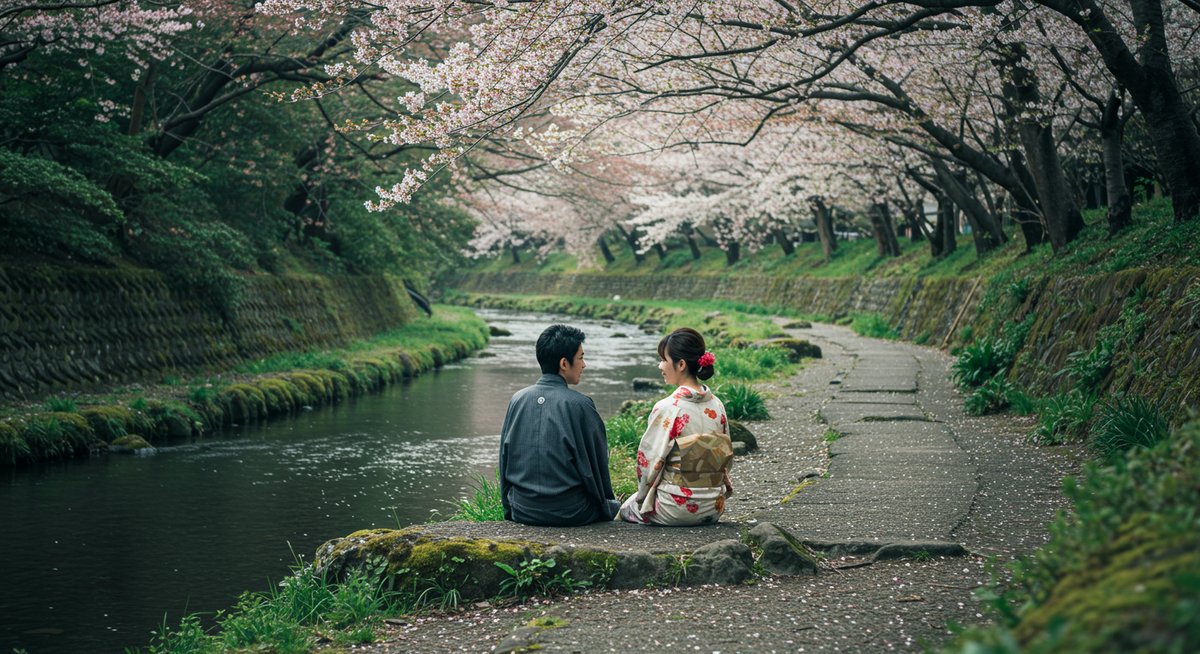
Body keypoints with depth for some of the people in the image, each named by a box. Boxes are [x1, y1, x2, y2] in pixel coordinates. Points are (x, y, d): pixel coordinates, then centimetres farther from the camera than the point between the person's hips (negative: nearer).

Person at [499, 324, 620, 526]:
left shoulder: (517, 400, 2)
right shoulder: (579, 404, -12)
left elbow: (504, 459, 8)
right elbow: (597, 463, -3)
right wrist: (605, 505, 13)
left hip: (522, 510, 5)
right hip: (569, 513, -5)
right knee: (615, 507, 23)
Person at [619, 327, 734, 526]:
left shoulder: (667, 408, -20)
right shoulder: (717, 406, -1)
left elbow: (650, 460, -13)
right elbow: (727, 459, 7)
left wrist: (643, 495, 5)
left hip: (676, 509, -6)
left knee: (627, 509, 25)